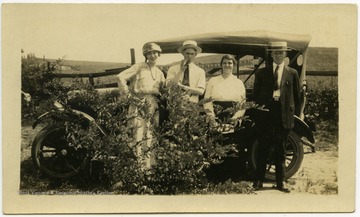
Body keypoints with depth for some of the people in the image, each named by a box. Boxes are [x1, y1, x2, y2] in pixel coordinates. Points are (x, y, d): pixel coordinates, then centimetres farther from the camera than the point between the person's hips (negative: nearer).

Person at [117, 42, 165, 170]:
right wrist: (127, 94, -9)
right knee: (139, 134, -11)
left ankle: (148, 165, 14)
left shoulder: (159, 73, 20)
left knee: (150, 135, 7)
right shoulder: (139, 67, 2)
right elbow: (121, 77, -7)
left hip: (154, 105, 6)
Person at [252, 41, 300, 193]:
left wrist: (295, 114, 6)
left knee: (280, 150, 8)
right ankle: (258, 181, 12)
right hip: (265, 114, 0)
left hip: (284, 116, 1)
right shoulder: (261, 73, 6)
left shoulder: (292, 73, 8)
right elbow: (256, 95, 7)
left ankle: (281, 182, 15)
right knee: (263, 149, 4)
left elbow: (297, 95, 10)